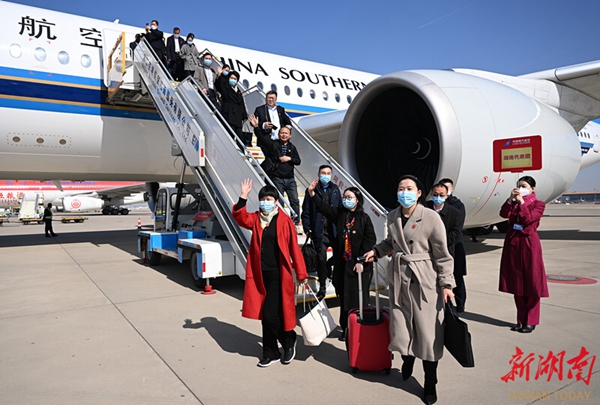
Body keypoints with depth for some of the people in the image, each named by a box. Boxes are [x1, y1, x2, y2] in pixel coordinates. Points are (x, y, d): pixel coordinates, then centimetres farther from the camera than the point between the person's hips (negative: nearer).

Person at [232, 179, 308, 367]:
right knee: (266, 315, 13)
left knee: (270, 314, -7)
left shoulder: (285, 221, -6)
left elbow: (294, 248, -6)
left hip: (278, 275, -5)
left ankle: (289, 340, 21)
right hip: (260, 274, 5)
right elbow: (240, 217, -9)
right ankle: (271, 352, 28)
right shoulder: (255, 219, 8)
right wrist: (243, 197, -22)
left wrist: (301, 274, -5)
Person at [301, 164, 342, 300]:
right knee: (321, 258, 1)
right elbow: (306, 211, 1)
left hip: (334, 230, 3)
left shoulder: (335, 189, 10)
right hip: (319, 231, -2)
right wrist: (307, 228, -6)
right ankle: (322, 287, 15)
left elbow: (340, 209, 10)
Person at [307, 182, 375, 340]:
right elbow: (324, 207, -4)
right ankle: (345, 327, 20)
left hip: (359, 264, -3)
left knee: (359, 297, 1)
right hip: (342, 263, 4)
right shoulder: (339, 214, 7)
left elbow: (370, 239, -8)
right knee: (344, 297, 10)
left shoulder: (364, 218, -3)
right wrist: (312, 194, -19)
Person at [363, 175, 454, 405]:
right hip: (398, 278, 5)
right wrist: (376, 250, 3)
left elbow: (442, 254, -9)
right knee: (401, 328, 12)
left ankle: (430, 384, 22)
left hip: (425, 281, -4)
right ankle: (407, 360, 45)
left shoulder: (431, 218, -13)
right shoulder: (392, 217, 3)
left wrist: (446, 283, -10)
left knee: (428, 333, 2)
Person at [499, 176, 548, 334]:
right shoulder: (514, 202, 12)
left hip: (528, 244, -5)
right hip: (512, 243, 5)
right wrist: (511, 199, -13)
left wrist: (521, 202, -16)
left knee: (531, 283, 0)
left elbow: (528, 219, -16)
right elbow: (504, 214, -5)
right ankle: (521, 320, 18)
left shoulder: (538, 204, 1)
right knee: (516, 283, 9)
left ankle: (531, 321, 9)